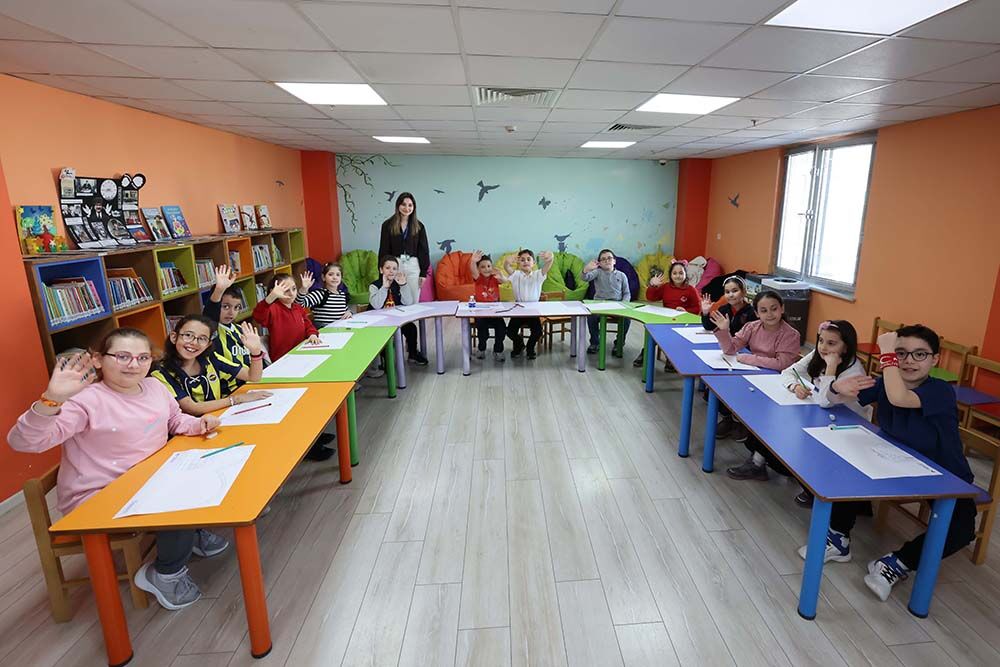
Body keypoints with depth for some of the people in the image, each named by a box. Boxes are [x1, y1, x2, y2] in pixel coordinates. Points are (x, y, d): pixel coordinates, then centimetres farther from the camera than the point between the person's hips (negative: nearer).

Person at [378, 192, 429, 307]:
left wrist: (423, 273, 2)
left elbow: (423, 250, 7)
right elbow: (384, 250, 3)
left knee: (413, 302, 6)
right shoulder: (388, 225, 2)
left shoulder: (419, 226, 6)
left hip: (413, 266, 1)